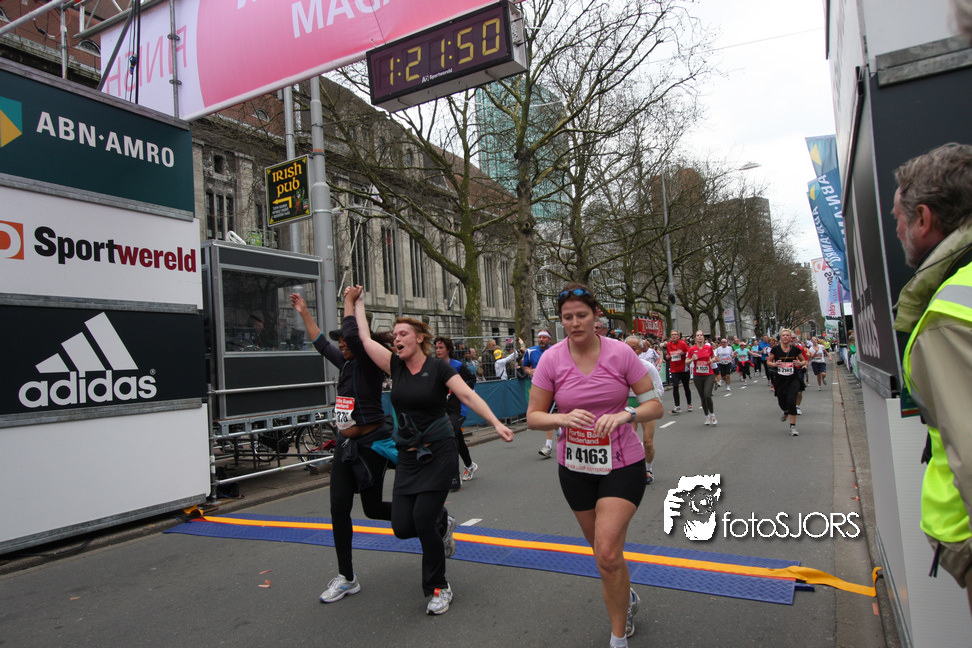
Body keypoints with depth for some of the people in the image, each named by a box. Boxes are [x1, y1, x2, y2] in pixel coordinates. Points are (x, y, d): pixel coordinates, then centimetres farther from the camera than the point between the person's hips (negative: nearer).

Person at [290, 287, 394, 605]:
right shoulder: (346, 363, 9)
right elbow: (321, 343, 23)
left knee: (373, 508, 4)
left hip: (371, 445, -8)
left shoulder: (370, 364, -13)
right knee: (339, 509, 5)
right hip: (345, 446, 8)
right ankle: (346, 578, 18)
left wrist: (349, 301, -10)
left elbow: (352, 332, -25)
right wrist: (304, 313, 28)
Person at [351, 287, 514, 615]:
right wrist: (358, 304, 17)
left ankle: (438, 588, 15)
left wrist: (496, 423, -27)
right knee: (402, 526, -2)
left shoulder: (438, 368, -7)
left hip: (439, 453, -5)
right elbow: (366, 338, 9)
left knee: (423, 520, -10)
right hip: (408, 455, 5)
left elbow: (468, 395, -15)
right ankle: (443, 523, 34)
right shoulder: (396, 366, 5)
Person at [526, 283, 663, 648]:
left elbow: (655, 405, -7)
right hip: (575, 467, 3)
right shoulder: (552, 360, -9)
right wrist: (565, 418, -25)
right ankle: (626, 598, 52)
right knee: (602, 548, 19)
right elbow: (533, 417, -5)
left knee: (608, 554, -13)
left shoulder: (620, 353, -12)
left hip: (622, 464, -2)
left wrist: (624, 415, -27)